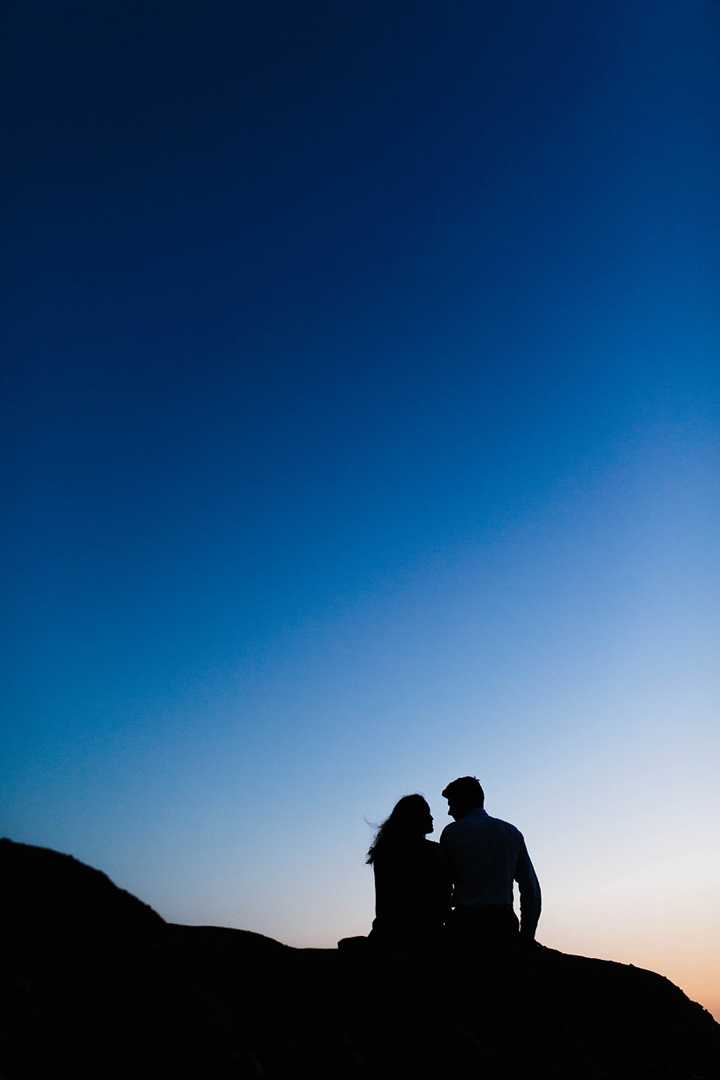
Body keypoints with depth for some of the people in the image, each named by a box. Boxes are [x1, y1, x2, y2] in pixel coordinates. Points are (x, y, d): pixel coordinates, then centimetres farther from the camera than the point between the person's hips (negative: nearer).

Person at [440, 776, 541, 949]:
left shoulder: (452, 832, 2)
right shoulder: (513, 833, 12)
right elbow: (531, 887, 10)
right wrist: (526, 935, 12)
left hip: (465, 922, -3)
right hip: (504, 924, 3)